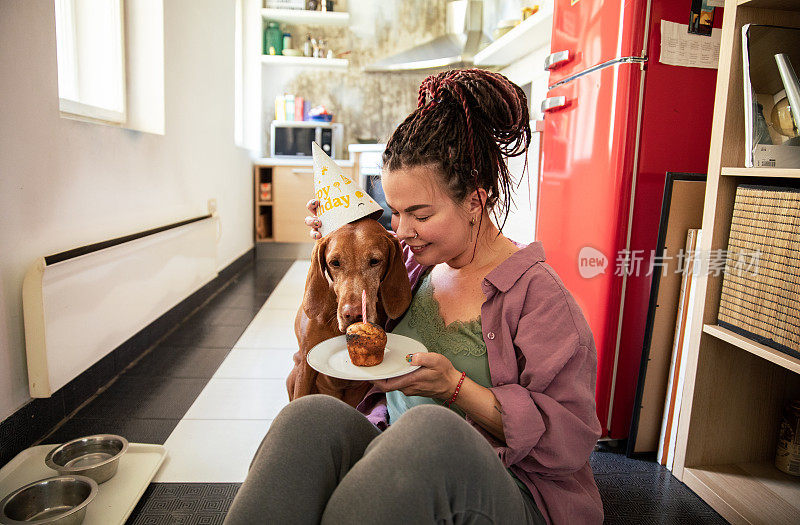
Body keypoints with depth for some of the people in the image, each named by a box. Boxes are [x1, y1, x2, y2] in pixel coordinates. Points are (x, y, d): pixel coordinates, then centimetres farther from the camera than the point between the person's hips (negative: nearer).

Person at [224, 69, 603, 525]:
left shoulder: (536, 291, -10)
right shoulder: (412, 264, 7)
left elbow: (569, 440, -10)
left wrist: (456, 387, -20)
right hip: (392, 457, 4)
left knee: (429, 427, -39)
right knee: (312, 415, -28)